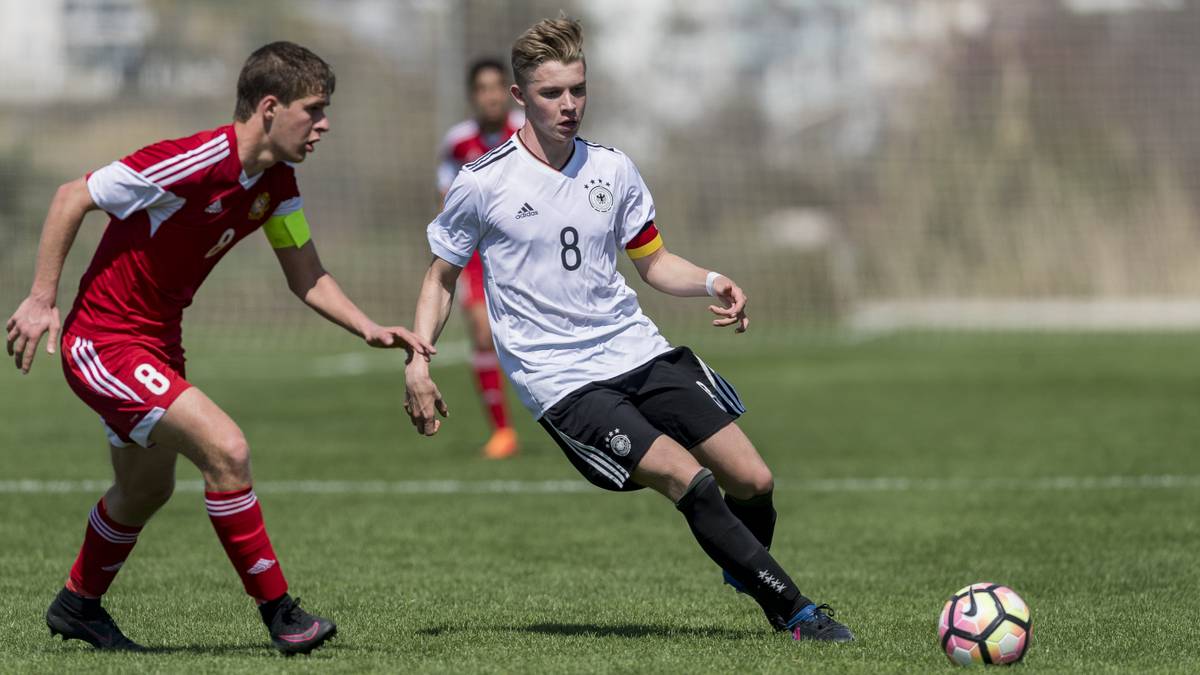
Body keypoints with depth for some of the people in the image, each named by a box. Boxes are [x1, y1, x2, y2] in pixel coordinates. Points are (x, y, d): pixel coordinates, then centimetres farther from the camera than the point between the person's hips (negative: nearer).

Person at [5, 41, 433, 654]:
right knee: (225, 449, -22)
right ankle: (278, 613, -12)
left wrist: (370, 330, -8)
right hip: (103, 344, -10)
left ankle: (77, 606, 48)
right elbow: (72, 197, -21)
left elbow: (306, 277, 8)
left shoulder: (275, 183, -1)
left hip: (157, 344, 10)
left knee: (146, 489, 25)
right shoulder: (196, 162, -27)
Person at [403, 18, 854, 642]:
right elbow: (442, 275, 8)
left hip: (640, 352, 5)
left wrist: (712, 283, -3)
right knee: (688, 480, -22)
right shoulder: (483, 184, -5)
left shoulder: (612, 169, 6)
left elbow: (653, 262, 16)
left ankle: (746, 575, 29)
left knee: (753, 482, -3)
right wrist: (418, 360, -1)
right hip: (561, 381, -5)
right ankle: (794, 610, -12)